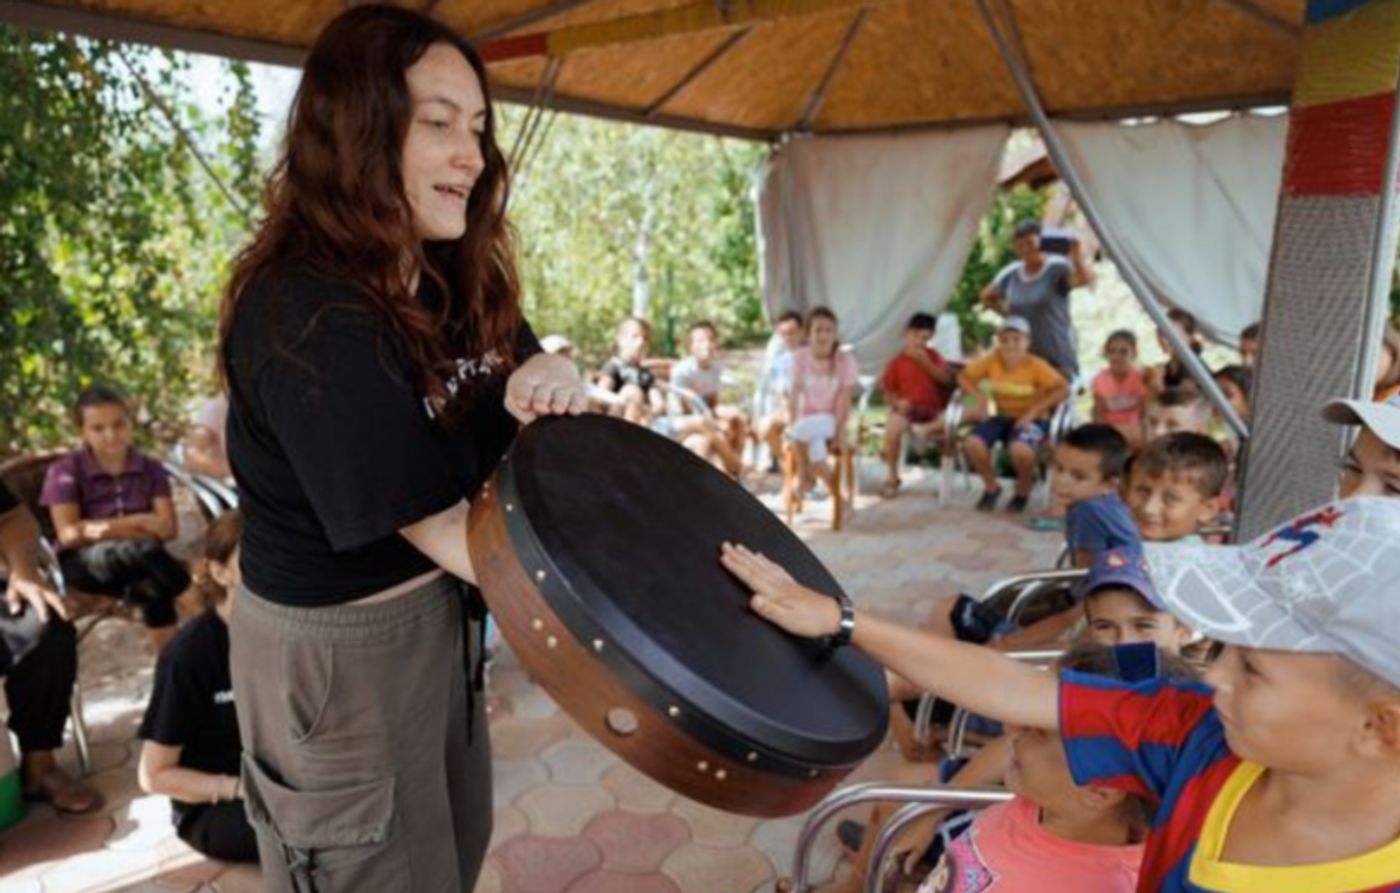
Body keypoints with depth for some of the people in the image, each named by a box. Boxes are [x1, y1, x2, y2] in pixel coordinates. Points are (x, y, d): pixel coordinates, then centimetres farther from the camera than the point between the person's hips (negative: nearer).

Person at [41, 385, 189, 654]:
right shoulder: (65, 471, -3)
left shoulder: (150, 468, 4)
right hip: (82, 562, -3)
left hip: (135, 556, 3)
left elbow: (168, 527, -6)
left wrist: (101, 528, -18)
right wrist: (138, 523, -19)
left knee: (153, 582, -35)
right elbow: (68, 534, -12)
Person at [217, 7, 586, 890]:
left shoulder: (456, 278, 0)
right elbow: (441, 527, -28)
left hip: (444, 613, 8)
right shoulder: (306, 317, -28)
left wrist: (553, 379, -19)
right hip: (336, 650, -8)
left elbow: (514, 437, 5)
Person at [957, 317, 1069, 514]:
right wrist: (980, 397, -15)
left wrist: (1034, 411, -29)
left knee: (1020, 449, -37)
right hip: (1002, 416, 4)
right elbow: (963, 376, 1)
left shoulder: (1036, 365, -17)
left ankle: (1023, 491, -2)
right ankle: (992, 487, 4)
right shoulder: (992, 360, -7)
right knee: (973, 444, -26)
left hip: (1031, 419, -4)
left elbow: (1063, 389, -24)